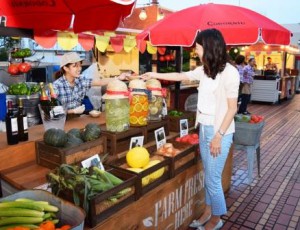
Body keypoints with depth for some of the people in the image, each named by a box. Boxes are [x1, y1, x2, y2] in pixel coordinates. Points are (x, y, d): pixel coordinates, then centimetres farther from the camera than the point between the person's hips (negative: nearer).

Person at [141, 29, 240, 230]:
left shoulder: (229, 72, -17)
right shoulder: (205, 70, 6)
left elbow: (232, 108, -16)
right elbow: (182, 76, 21)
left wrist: (219, 136, -17)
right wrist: (155, 75, 25)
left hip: (219, 132, -7)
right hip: (204, 128, 8)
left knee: (213, 179, 4)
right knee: (208, 175, 18)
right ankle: (208, 212, 36)